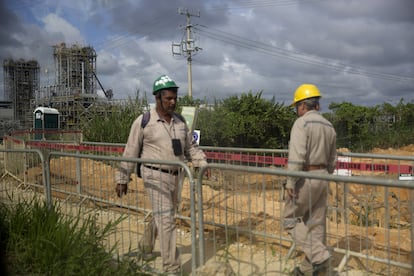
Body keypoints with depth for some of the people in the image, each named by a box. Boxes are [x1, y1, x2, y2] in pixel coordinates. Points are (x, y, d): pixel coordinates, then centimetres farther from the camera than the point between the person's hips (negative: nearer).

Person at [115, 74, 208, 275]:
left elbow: (191, 147, 14)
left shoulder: (180, 121, 6)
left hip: (175, 176, 6)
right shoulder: (143, 122, -9)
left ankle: (145, 248, 44)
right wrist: (122, 179, -1)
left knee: (160, 216, 19)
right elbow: (130, 153, -4)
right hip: (155, 176, -6)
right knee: (166, 220, -8)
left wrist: (202, 165, 0)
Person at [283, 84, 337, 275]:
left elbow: (297, 156, -24)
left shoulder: (301, 123, -14)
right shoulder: (329, 126, 12)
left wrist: (290, 183, -20)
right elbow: (332, 160, 17)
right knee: (316, 224, 12)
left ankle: (319, 256, -5)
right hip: (322, 177, 8)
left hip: (305, 178, -8)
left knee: (291, 219, 5)